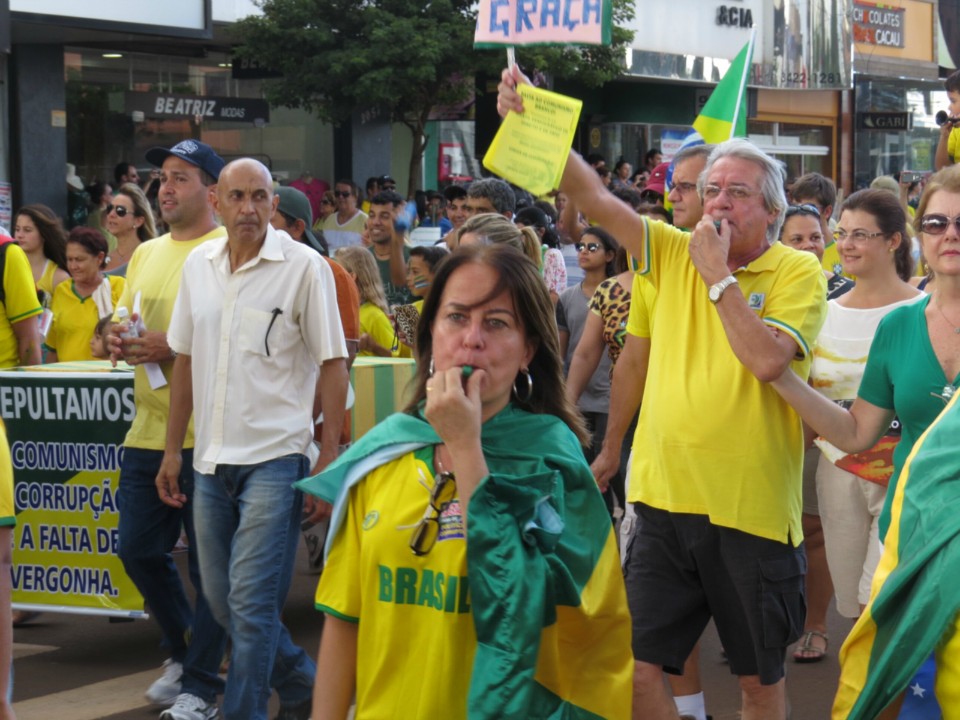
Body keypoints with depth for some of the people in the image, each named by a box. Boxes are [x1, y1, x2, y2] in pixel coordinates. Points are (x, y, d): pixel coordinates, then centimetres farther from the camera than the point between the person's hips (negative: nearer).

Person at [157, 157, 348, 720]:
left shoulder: (304, 267, -7)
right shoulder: (198, 265, 8)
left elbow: (333, 366, -7)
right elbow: (186, 359, 15)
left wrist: (328, 461, -11)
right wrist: (173, 451, 13)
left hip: (275, 457, -6)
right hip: (213, 461, 6)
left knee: (250, 602, -9)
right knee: (221, 599, 13)